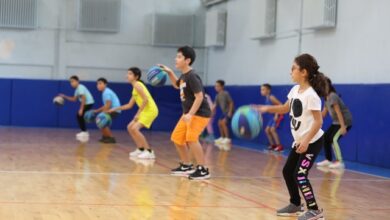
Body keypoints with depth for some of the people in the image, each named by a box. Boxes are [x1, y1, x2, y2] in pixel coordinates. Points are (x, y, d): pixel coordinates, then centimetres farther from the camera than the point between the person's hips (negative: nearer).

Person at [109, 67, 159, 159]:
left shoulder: (137, 85, -11)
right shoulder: (135, 88, 19)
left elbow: (146, 100, -22)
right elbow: (129, 105, 23)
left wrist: (138, 113, -20)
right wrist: (115, 109, 23)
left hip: (150, 110, -10)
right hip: (145, 111, 10)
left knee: (135, 128, -18)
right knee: (130, 127, 13)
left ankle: (149, 152, -14)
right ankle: (140, 149, 20)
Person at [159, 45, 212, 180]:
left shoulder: (192, 76, -21)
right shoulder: (184, 76, 8)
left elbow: (199, 96, -26)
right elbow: (177, 85, 31)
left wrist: (190, 114, -31)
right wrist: (170, 73, 17)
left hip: (200, 114, -10)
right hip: (188, 113, 10)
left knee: (191, 138, -26)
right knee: (177, 138, 13)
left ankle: (203, 170, -20)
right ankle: (186, 166, 26)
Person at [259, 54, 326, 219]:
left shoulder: (311, 95, -23)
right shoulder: (295, 90, 3)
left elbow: (318, 121, -23)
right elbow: (285, 108, 19)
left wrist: (306, 141, -30)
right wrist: (266, 108, 6)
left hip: (313, 141, -9)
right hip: (299, 140, 9)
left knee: (300, 175, -14)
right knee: (287, 171, 13)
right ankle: (295, 204, 30)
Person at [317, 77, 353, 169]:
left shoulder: (333, 96, -19)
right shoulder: (327, 98, 9)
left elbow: (338, 112, -25)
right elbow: (324, 113, 17)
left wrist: (343, 127, -28)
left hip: (345, 121, -10)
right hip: (336, 122, 10)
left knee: (333, 139, -22)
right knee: (326, 138, 10)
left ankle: (339, 162, -21)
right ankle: (328, 160, 19)